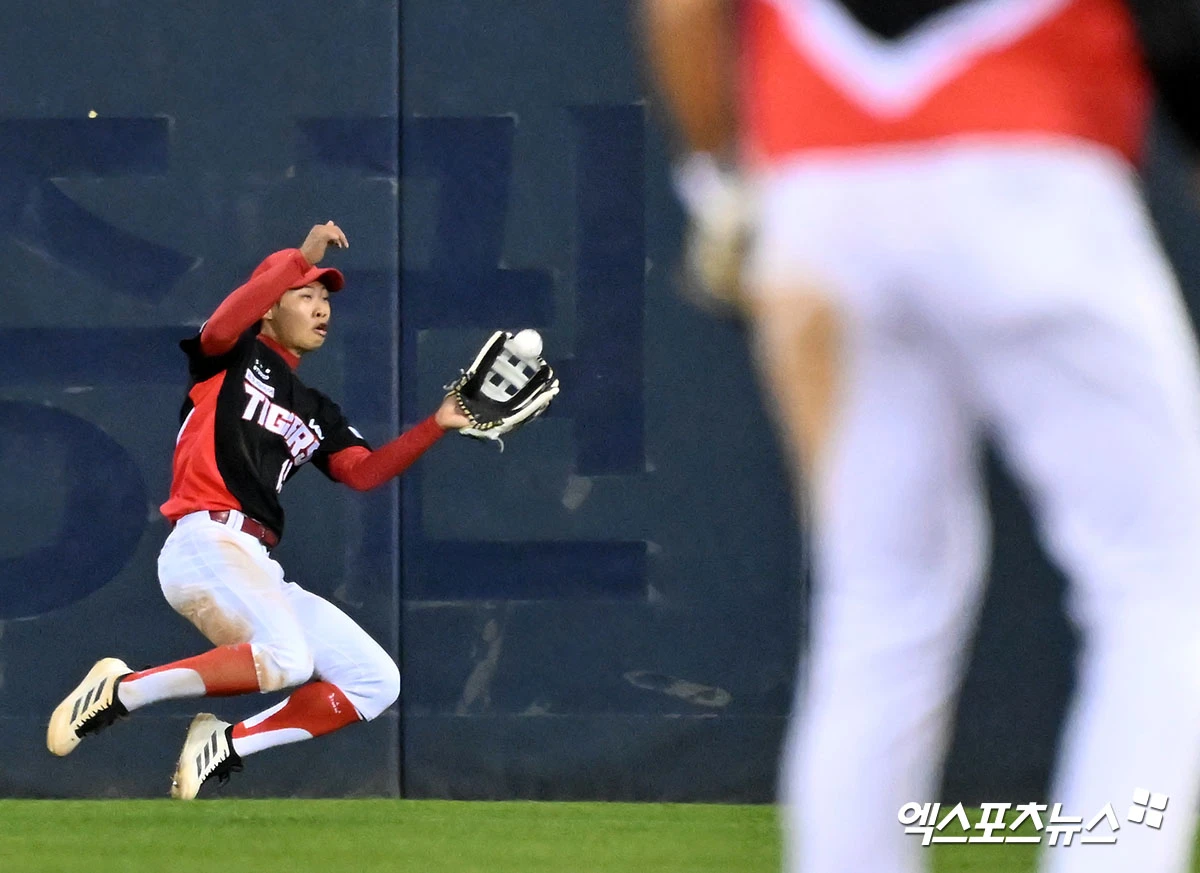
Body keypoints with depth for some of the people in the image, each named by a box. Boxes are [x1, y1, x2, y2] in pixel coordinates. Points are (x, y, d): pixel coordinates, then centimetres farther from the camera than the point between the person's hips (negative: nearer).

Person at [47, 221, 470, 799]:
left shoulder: (315, 414, 28)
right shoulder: (235, 355, 10)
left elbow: (363, 472, 14)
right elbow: (223, 325, -15)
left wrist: (436, 426, 4)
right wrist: (300, 259, -16)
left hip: (257, 570, 8)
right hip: (207, 542, -8)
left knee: (376, 681, 3)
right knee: (288, 659, -34)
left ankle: (228, 744, 4)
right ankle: (121, 691, -20)